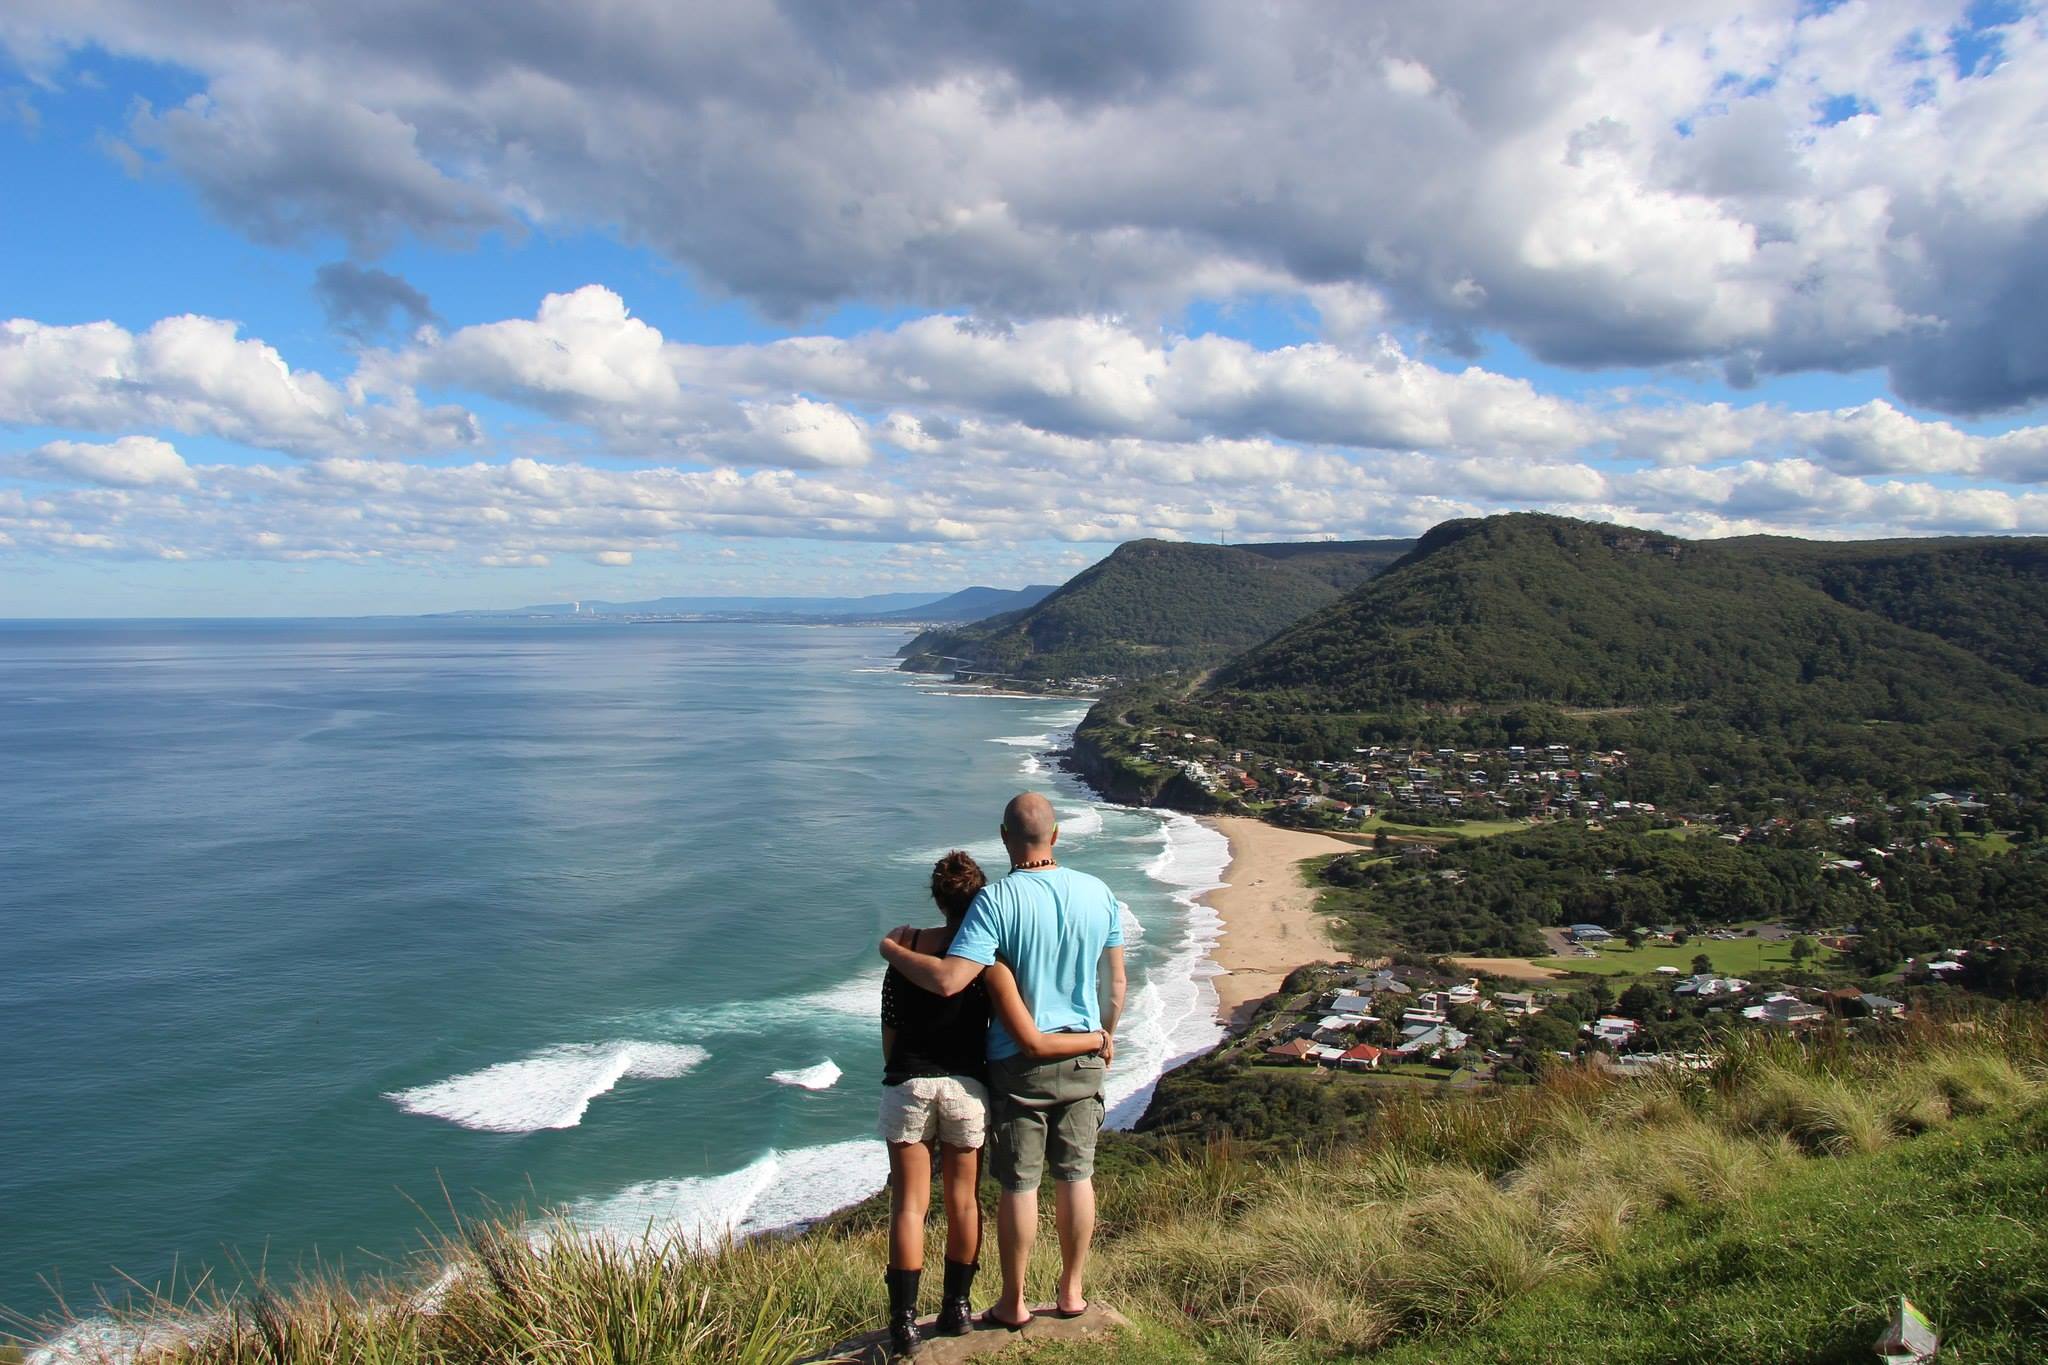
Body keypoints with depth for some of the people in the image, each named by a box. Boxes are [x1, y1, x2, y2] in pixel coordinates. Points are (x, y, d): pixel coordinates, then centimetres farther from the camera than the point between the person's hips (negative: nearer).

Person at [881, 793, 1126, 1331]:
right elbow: (1116, 985, 5)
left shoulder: (997, 900, -19)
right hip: (1083, 1059, 4)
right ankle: (1071, 1292, 27)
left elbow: (948, 980, -28)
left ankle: (1014, 1303, 21)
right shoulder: (1098, 894, -3)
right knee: (1076, 1176, 15)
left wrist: (892, 949, -11)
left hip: (1019, 1063, -4)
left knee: (1019, 1184, 8)